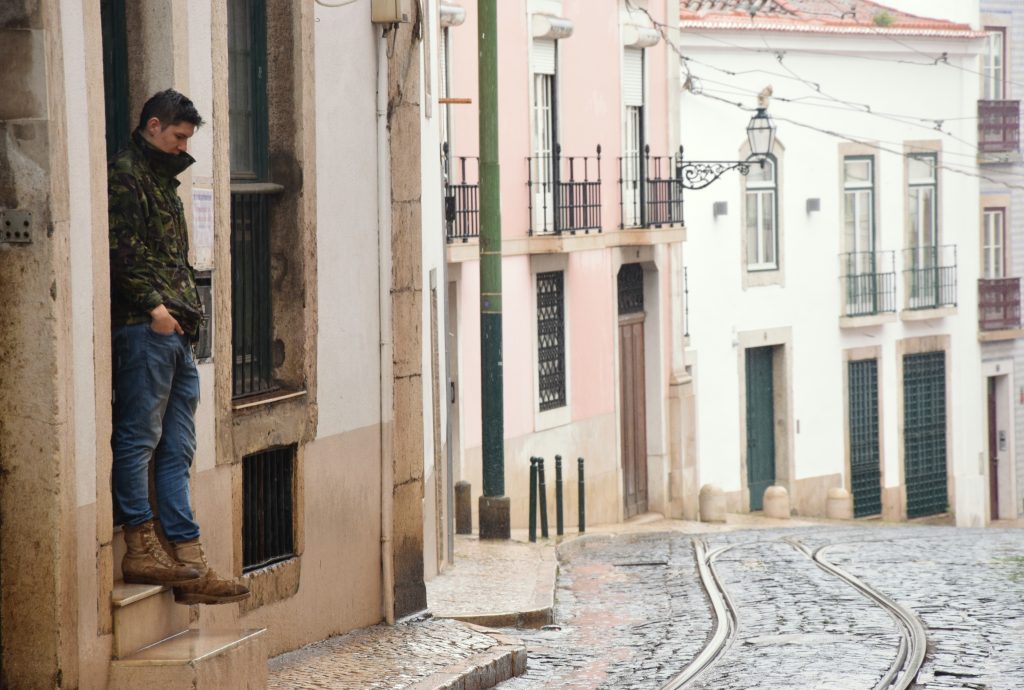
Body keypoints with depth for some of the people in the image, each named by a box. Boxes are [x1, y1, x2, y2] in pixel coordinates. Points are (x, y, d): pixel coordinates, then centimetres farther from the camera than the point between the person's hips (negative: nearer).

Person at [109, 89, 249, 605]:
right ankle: (140, 548, -3)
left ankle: (189, 562, 5)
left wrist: (189, 310, 16)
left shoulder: (162, 180, 25)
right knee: (139, 437, -6)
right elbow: (121, 252, -16)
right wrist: (153, 306, -19)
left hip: (176, 334, 10)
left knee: (177, 450, 6)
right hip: (143, 329, -10)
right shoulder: (125, 176, -5)